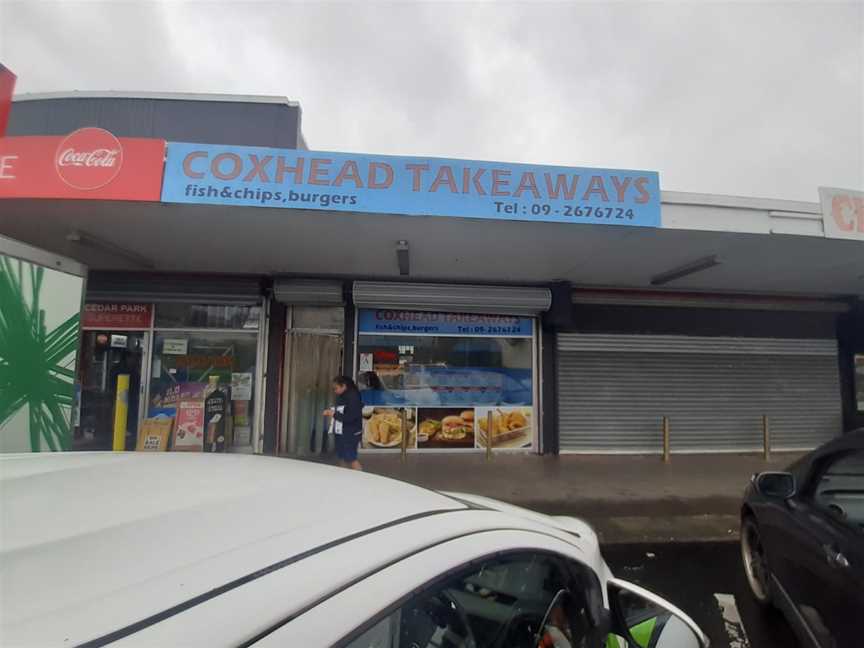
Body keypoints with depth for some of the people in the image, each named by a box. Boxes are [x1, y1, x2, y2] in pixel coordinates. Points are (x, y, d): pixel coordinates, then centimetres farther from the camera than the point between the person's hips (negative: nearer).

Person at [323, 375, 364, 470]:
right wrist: (331, 411, 0)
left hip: (351, 433, -9)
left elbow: (350, 417, -24)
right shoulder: (340, 396, 7)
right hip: (340, 432, 9)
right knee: (342, 457, 15)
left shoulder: (353, 397, -20)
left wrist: (334, 414, -17)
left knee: (351, 458, -4)